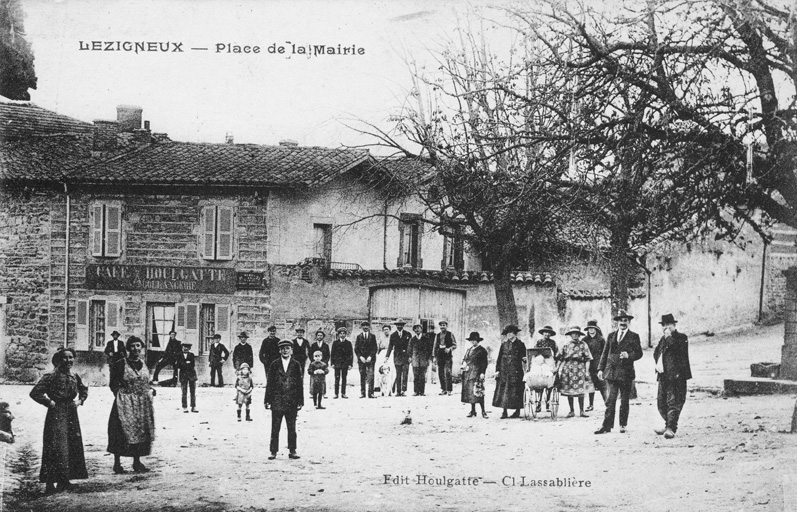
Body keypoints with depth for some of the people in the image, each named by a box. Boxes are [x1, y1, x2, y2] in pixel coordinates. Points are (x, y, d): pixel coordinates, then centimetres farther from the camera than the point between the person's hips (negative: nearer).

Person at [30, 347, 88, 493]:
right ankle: (50, 483, -7)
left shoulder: (75, 377, 8)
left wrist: (80, 400, 10)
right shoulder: (51, 377, -12)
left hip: (71, 414, 7)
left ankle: (64, 480, 18)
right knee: (56, 447, -10)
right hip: (56, 414, -7)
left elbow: (84, 390, 27)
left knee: (73, 447, 8)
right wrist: (49, 402, -12)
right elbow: (35, 393, -15)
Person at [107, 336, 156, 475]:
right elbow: (114, 384, -2)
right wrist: (119, 394, -11)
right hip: (125, 403, -6)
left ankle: (137, 462, 17)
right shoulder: (122, 364, -5)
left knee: (141, 431, 7)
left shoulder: (143, 365, 11)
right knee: (123, 431, -7)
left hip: (143, 404, 6)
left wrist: (151, 390, 5)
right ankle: (117, 462, 2)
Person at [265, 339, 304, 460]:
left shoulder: (296, 365, 4)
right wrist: (267, 400, -1)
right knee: (275, 428, 2)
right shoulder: (274, 365, 4)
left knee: (292, 428, 6)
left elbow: (300, 384, 4)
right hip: (277, 401, 0)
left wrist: (300, 401, 0)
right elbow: (269, 383, 4)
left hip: (292, 402, 0)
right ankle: (273, 451, 6)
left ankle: (292, 451, 14)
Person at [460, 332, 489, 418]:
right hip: (468, 373, 7)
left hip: (476, 373, -7)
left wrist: (482, 373, -14)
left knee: (477, 392, -13)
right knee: (469, 391, 6)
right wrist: (464, 364, 1)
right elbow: (464, 359, 23)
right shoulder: (469, 350, 19)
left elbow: (484, 362, -6)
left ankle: (483, 411, -10)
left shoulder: (481, 350, -1)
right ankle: (473, 411, 13)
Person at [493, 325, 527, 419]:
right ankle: (504, 412, 0)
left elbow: (524, 357, 8)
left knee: (516, 391, -2)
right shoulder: (504, 344, 10)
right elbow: (499, 358, 9)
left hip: (516, 371, -2)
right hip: (504, 371, 2)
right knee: (503, 390, -3)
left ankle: (517, 411, 7)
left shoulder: (520, 344, 5)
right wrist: (497, 370, 3)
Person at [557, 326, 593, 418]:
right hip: (567, 370, 2)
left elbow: (588, 358, 3)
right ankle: (571, 411, 9)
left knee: (580, 391, -8)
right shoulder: (566, 346, 11)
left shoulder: (583, 345, 6)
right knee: (568, 391, 1)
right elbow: (559, 358, 12)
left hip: (579, 370, -2)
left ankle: (581, 411, -1)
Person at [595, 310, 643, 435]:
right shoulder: (611, 336, 12)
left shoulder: (634, 336, 4)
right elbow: (605, 353, 13)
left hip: (626, 373, -1)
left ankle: (623, 425, 19)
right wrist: (601, 369, 6)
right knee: (610, 400, -6)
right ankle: (607, 426, -7)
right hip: (611, 372, 1)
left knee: (624, 401, 7)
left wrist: (629, 355, -19)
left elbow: (639, 353, 0)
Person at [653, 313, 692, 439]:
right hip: (663, 376, 8)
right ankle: (669, 425, 26)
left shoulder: (681, 338, -3)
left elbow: (677, 348, -22)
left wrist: (669, 336, -15)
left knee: (673, 402, -12)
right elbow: (656, 353, 28)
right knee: (661, 403, 11)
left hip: (676, 376, -8)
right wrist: (658, 365, 12)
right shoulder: (663, 339, 20)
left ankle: (671, 428, -15)